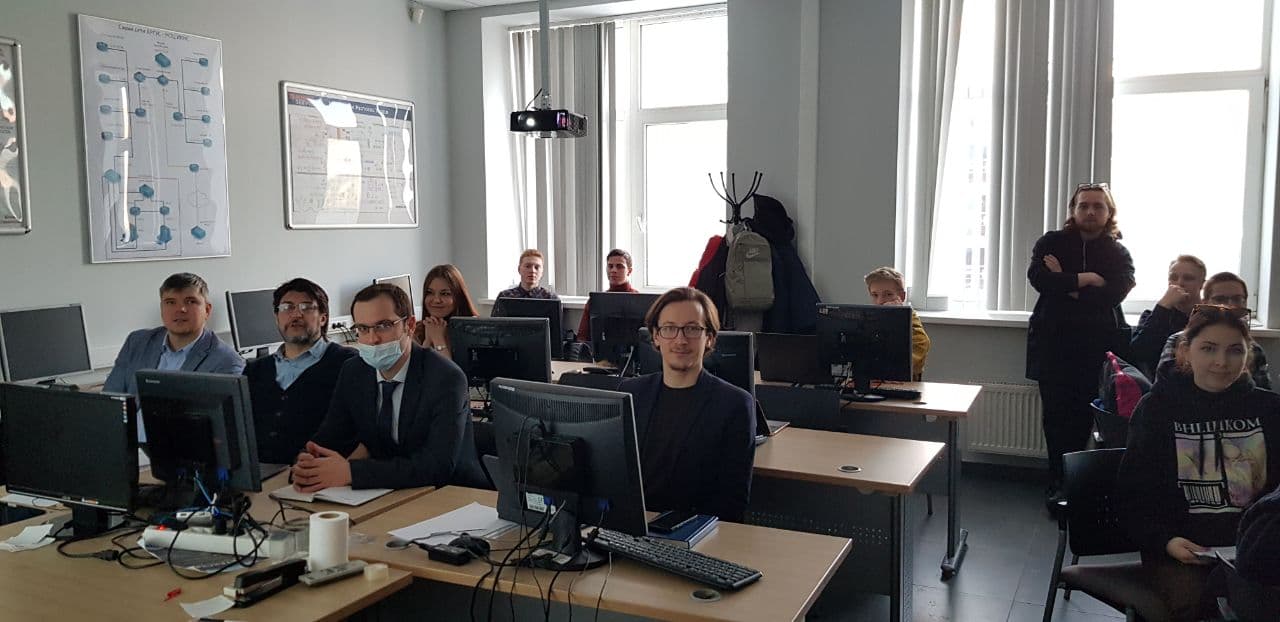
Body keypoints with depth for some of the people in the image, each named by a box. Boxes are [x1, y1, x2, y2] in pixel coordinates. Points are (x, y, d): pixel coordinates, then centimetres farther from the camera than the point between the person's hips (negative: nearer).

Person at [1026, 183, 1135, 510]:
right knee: (1057, 414, 0)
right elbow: (1037, 277, -11)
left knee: (1084, 414, -2)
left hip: (1098, 344, 1)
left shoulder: (1118, 253, 9)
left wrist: (1065, 284, -9)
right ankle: (1058, 483, 8)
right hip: (1054, 341, 0)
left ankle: (1064, 481, 10)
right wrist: (1083, 279, -9)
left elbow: (1113, 294, -9)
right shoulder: (1051, 242, 8)